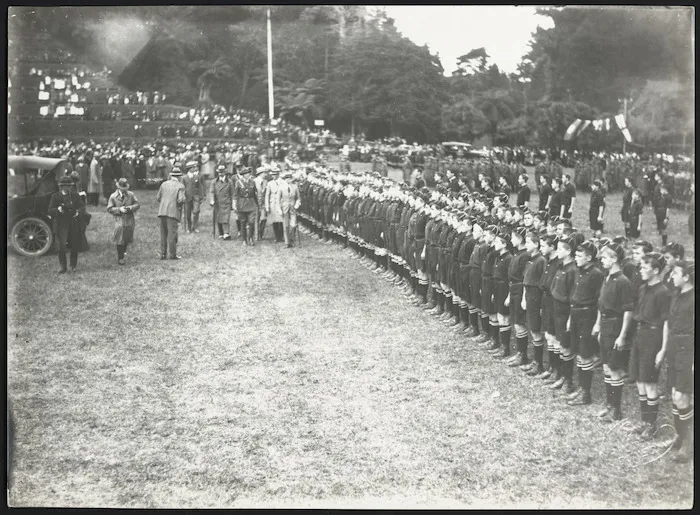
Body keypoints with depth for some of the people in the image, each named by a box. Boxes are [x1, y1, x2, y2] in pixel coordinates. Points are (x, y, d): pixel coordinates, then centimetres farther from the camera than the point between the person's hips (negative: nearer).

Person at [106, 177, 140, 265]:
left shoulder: (131, 195, 5)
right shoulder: (113, 197, -1)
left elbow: (137, 204, 8)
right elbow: (109, 209, -3)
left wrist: (131, 208, -13)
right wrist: (119, 209, -17)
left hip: (129, 219, 3)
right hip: (119, 219, -3)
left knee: (127, 238, 12)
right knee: (120, 239, -6)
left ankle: (123, 251, 41)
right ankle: (120, 258, 2)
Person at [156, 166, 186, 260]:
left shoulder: (164, 184, 10)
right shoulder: (180, 186, -3)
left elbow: (158, 197, 8)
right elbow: (180, 200, -15)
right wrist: (183, 200, 7)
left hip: (162, 211, 5)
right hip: (173, 212, -5)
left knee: (163, 234, 11)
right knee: (172, 234, -2)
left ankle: (163, 254, 11)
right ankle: (172, 254, -3)